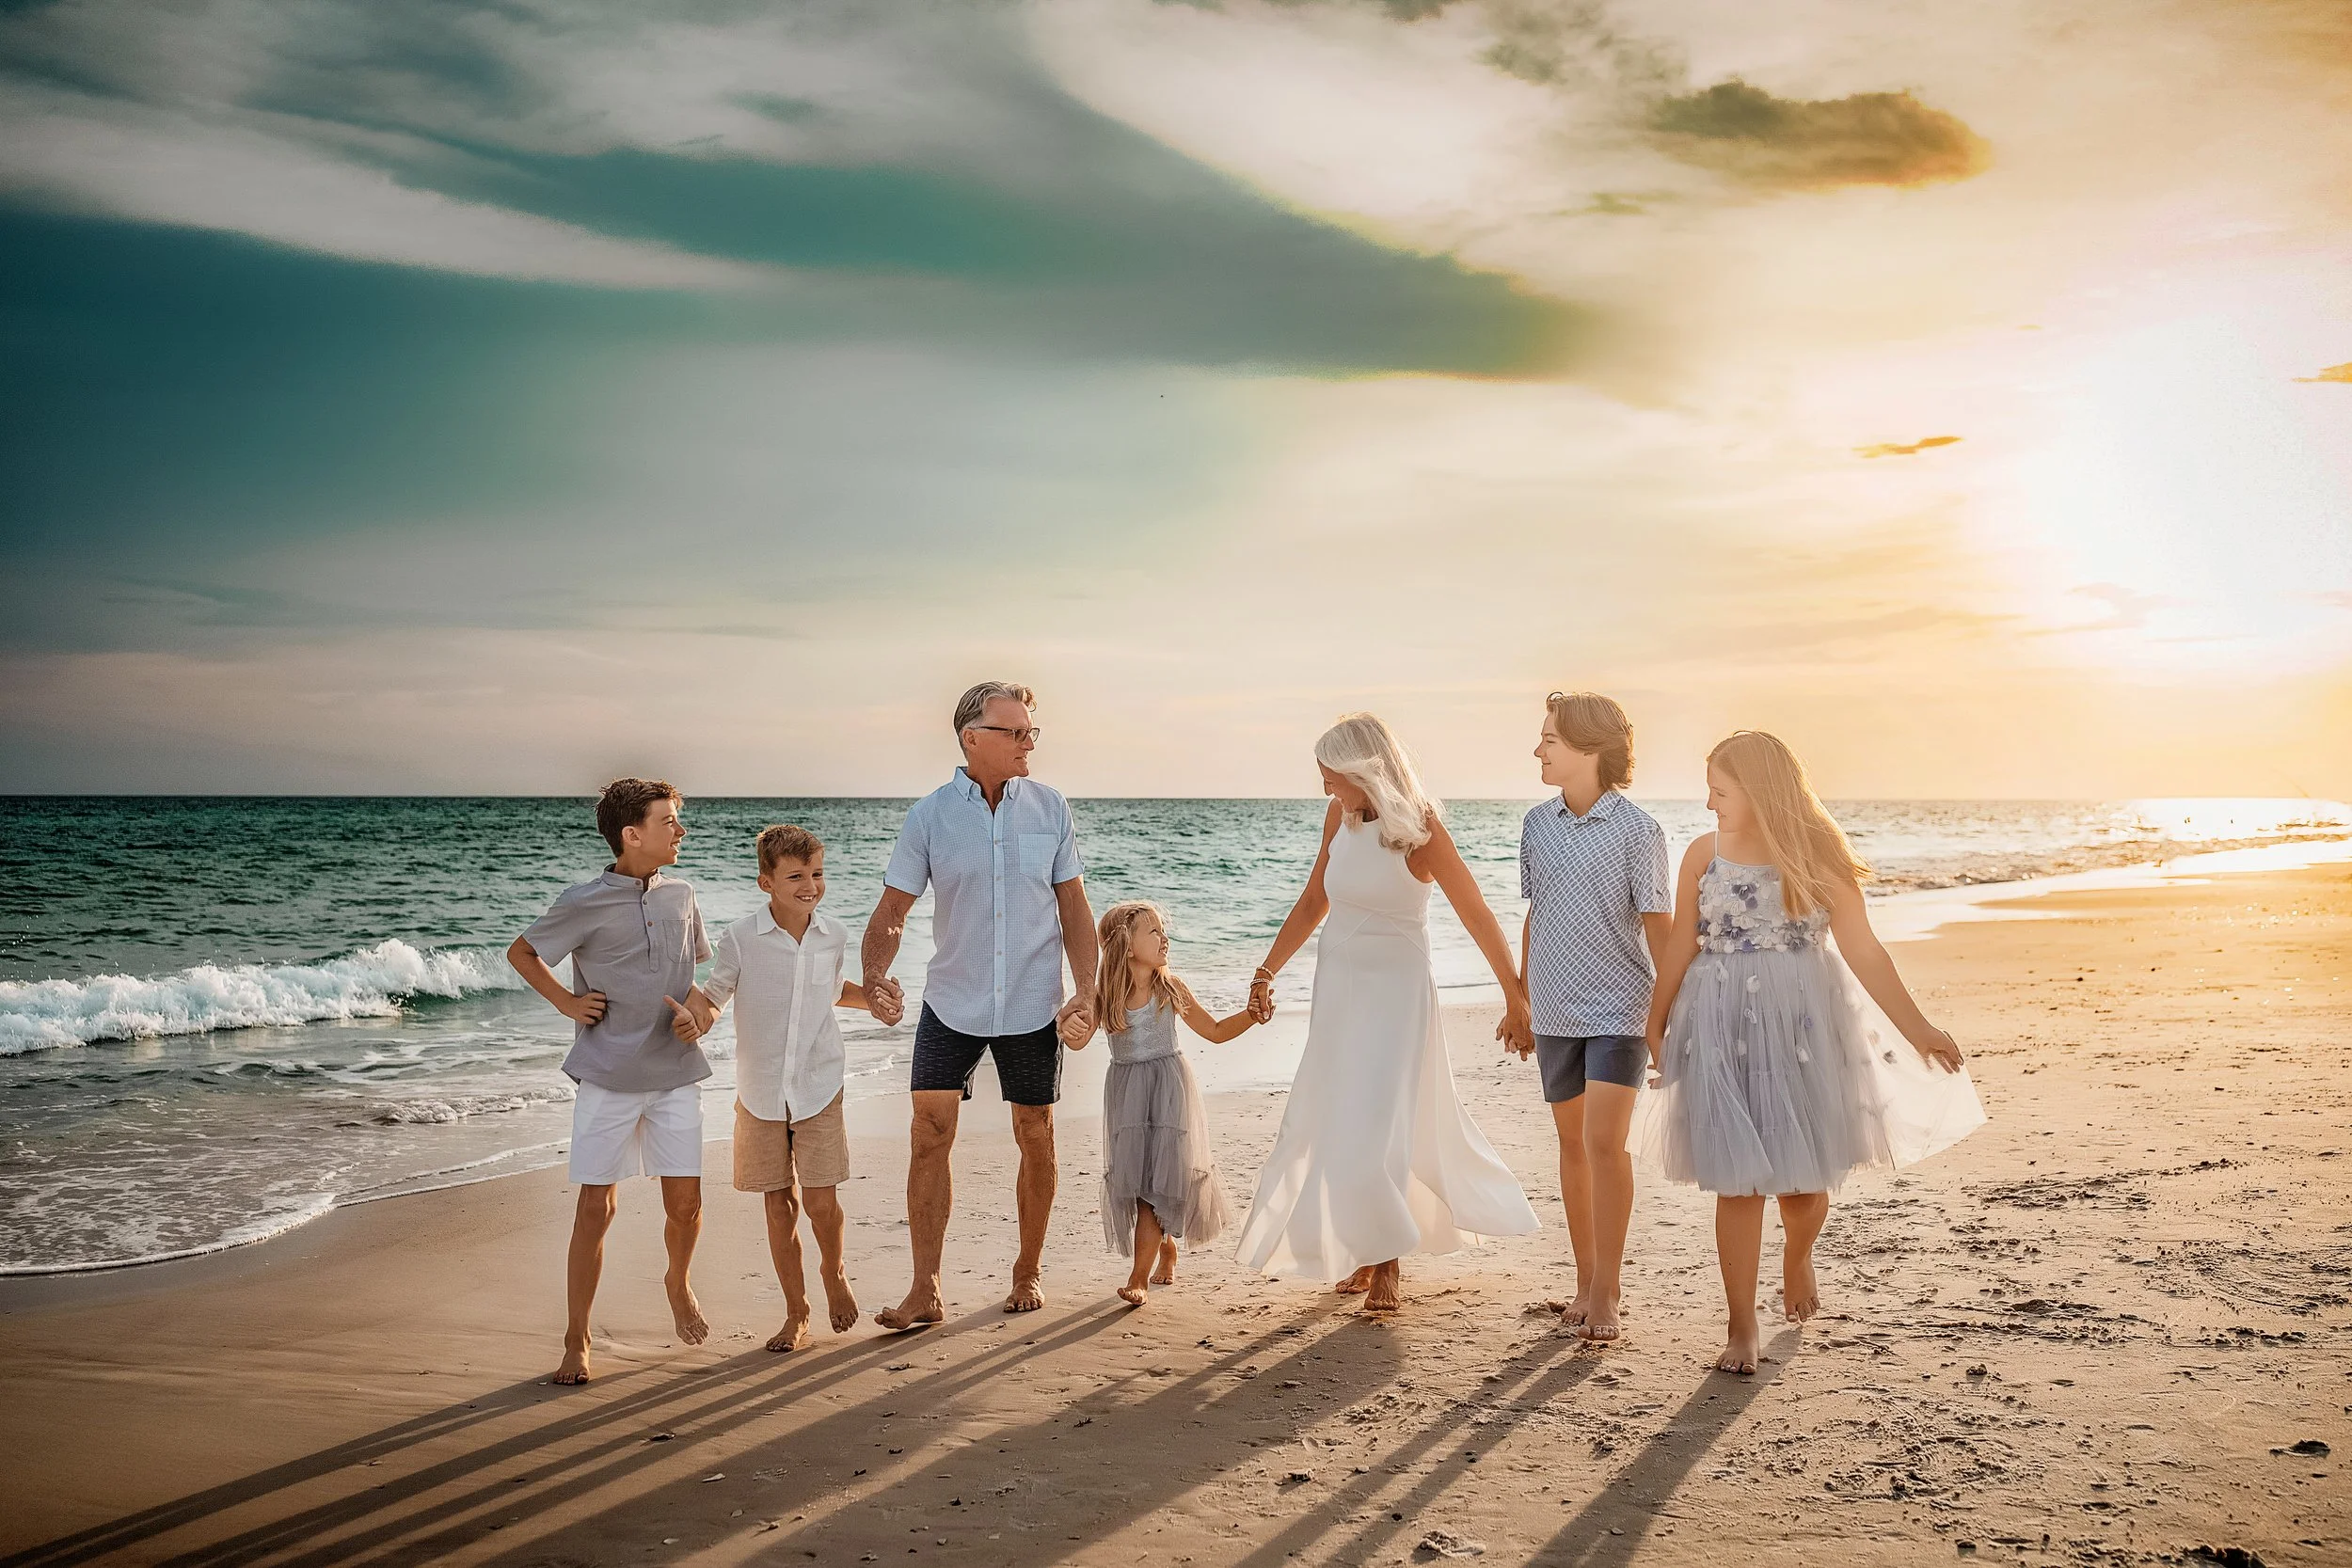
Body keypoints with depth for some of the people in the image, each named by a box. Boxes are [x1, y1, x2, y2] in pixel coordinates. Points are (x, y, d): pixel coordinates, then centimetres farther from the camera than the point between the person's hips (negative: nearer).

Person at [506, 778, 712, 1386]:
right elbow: (521, 953, 6)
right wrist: (567, 1002, -3)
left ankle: (678, 1284, 38)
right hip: (608, 1076, -4)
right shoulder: (584, 903, -8)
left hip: (676, 1073, 4)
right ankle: (576, 1341, 12)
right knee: (596, 1207, -1)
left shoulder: (680, 896, 5)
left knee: (685, 1203, 6)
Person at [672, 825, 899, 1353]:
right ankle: (796, 1313, 22)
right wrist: (692, 1017, -22)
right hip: (761, 1093, -1)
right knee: (780, 1205, 7)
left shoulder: (833, 936, 1)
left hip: (819, 1090, 1)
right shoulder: (740, 939, -10)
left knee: (821, 1200, -6)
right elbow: (712, 996, -1)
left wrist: (871, 1001, 4)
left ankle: (833, 1272, 27)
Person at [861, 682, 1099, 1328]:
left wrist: (1085, 992, -5)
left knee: (1036, 1140, 8)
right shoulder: (930, 814, -4)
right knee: (929, 1135, -6)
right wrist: (875, 975, -20)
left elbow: (1074, 909, 4)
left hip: (1032, 1006, 1)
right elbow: (892, 910, -2)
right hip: (951, 1004, -1)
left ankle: (1028, 1271, 27)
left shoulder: (1050, 807, 0)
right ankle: (926, 1291, 2)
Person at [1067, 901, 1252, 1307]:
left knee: (1161, 1172, -10)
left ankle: (1140, 1276, -5)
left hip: (1169, 1090, 0)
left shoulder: (1171, 989, -3)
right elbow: (1080, 1041, -18)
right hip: (1127, 1093, 0)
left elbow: (1216, 1032, 7)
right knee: (1132, 1174, 0)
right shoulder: (1104, 995, -7)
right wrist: (1068, 1029, -41)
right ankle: (1166, 1246, 29)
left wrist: (1251, 1014, -8)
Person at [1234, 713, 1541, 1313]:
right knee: (1335, 1123, 9)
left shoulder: (1417, 827, -17)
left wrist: (1516, 999, -13)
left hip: (1393, 991, -6)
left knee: (1375, 1126, -7)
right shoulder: (1340, 819, 1)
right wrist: (1266, 972, 10)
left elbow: (1478, 917, -14)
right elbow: (1313, 903, 13)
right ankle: (1365, 1255, 25)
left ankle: (1385, 1268, 11)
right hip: (1336, 988, 6)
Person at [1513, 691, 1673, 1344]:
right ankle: (1586, 1280, 22)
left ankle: (1607, 1292, -4)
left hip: (1620, 1008, -5)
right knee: (1572, 1142, 11)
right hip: (1556, 1011, 5)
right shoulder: (1538, 824, 6)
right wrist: (1522, 1002, 17)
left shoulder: (1637, 830, -9)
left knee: (1605, 1141, -13)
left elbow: (1658, 926, -5)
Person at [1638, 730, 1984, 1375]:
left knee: (1803, 1175, 7)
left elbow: (1863, 951, -2)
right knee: (1737, 1181, -3)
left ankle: (1796, 1257, 42)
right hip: (1724, 1030, 0)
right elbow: (1680, 950, 7)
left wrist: (1916, 1027, -6)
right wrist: (1654, 1028, 12)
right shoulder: (1705, 854, 1)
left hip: (1804, 1029, 0)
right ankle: (1741, 1329, 8)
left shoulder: (1817, 856, -2)